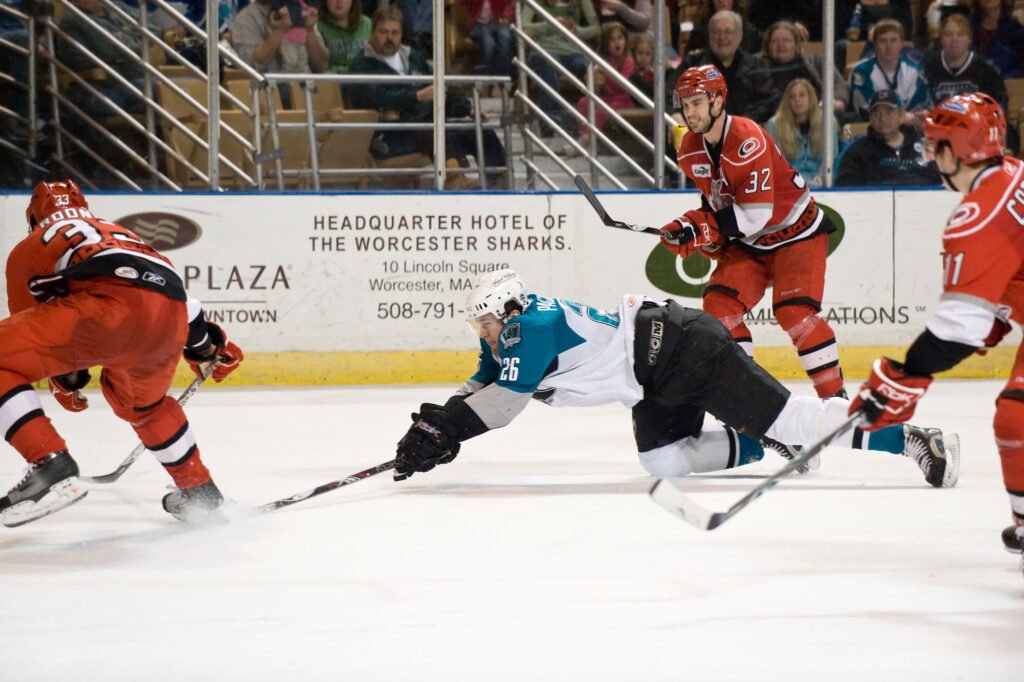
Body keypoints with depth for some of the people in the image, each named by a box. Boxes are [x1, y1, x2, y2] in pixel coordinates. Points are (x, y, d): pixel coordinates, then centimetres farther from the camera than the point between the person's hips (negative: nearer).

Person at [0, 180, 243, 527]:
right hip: (170, 318, 6)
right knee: (142, 400, 36)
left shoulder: (28, 247, 28)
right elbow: (181, 296, 44)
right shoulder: (120, 233, 42)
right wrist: (207, 346, 57)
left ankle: (51, 465, -14)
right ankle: (198, 490, 42)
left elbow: (30, 326, 30)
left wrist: (64, 380, 44)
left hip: (107, 304, -6)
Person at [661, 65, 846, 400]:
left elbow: (756, 213, -31)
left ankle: (835, 395, -13)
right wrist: (708, 235, -1)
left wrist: (702, 227, -29)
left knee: (793, 311, -21)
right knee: (719, 304, -9)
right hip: (748, 242, 8)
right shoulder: (690, 149, -2)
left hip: (796, 232, -7)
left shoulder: (748, 140, -28)